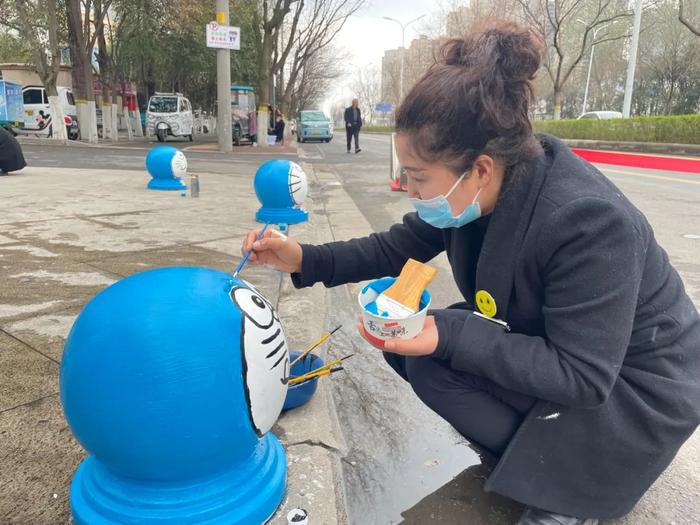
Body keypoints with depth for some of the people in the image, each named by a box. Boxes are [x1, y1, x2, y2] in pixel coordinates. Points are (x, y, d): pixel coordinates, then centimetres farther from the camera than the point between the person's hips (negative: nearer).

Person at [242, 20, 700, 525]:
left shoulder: (590, 223, -35)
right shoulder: (481, 188, -13)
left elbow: (582, 378, -31)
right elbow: (397, 248, -1)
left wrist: (450, 336, -37)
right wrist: (306, 259, -11)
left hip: (636, 388, -7)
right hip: (545, 339, 8)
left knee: (435, 366, -22)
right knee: (404, 342, -4)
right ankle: (540, 452, 10)